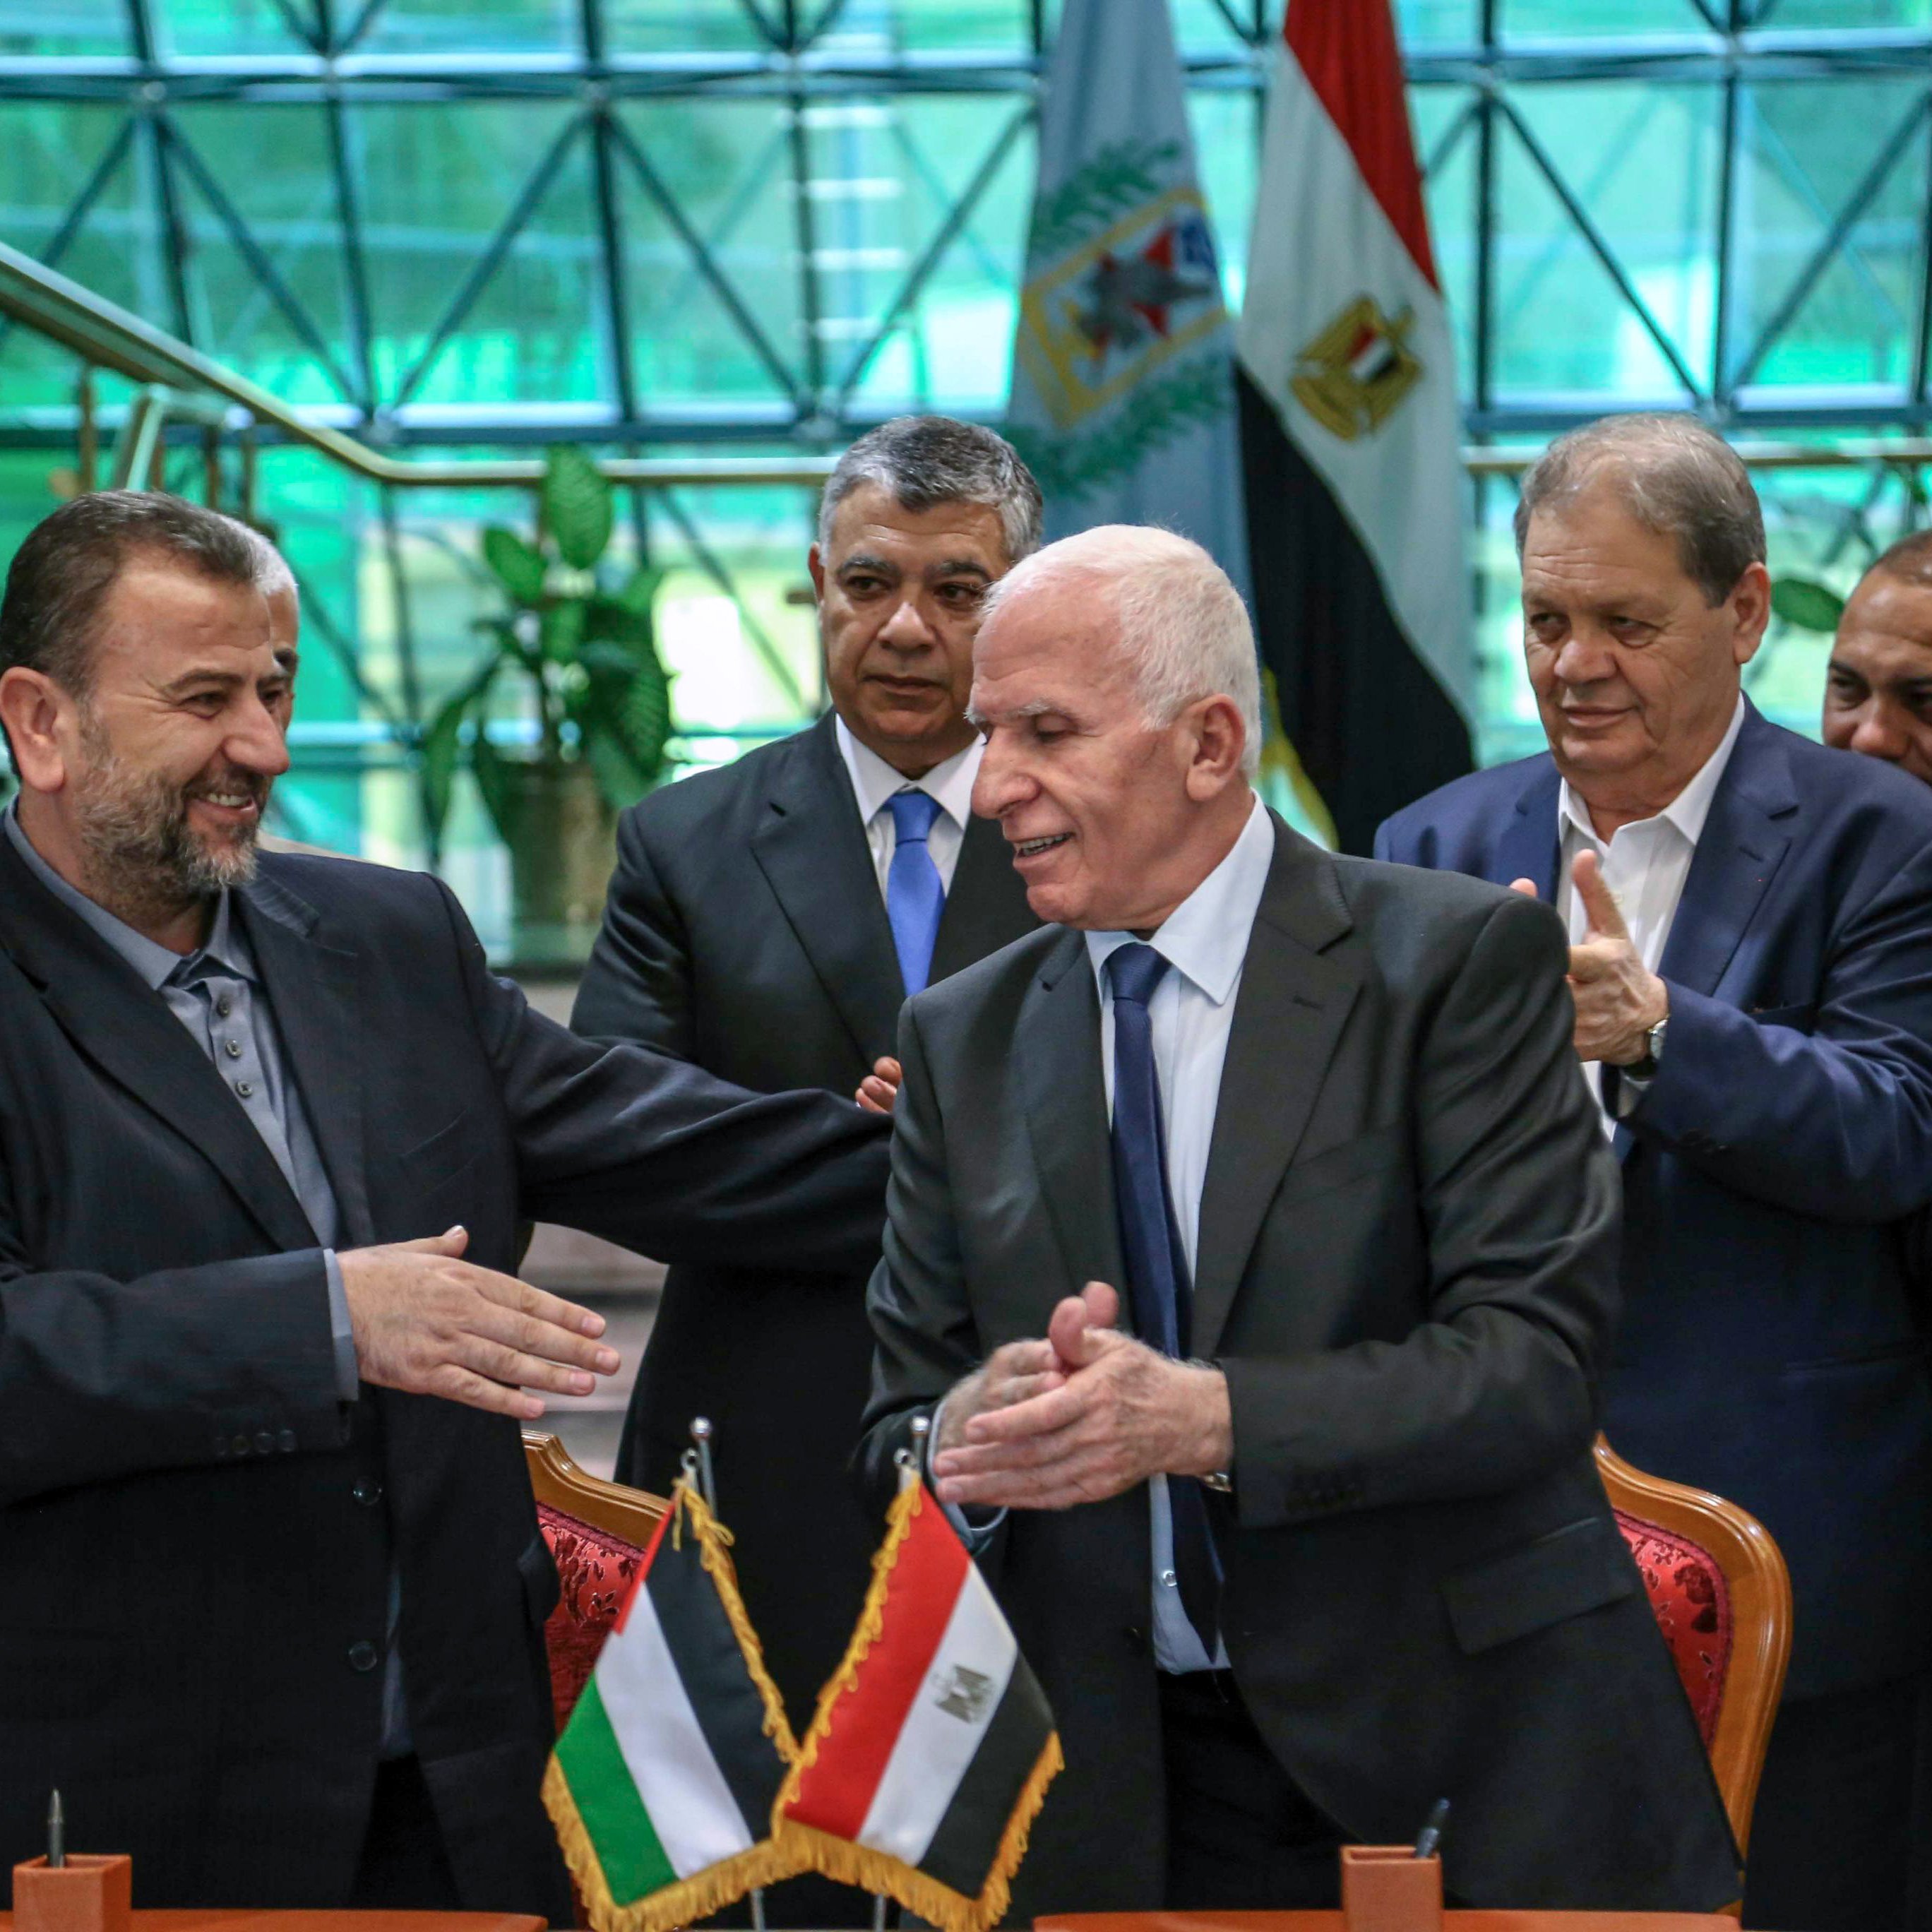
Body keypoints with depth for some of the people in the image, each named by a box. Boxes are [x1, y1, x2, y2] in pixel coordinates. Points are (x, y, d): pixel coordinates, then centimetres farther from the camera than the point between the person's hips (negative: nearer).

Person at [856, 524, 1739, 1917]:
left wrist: (1204, 1416, -27)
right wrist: (970, 1433, -17)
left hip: (1470, 1756, -3)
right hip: (1133, 1789, 3)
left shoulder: (1460, 958, -7)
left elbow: (1537, 1356, -15)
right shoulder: (963, 1039, 8)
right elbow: (900, 1429, 7)